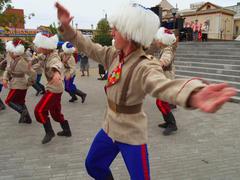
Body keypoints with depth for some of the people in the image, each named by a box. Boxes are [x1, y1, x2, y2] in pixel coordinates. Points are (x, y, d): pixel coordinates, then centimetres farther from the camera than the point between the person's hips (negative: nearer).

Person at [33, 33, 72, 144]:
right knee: (55, 112, 19)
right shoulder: (48, 56, 5)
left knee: (39, 110, -8)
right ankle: (67, 130, 30)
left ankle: (49, 132, 5)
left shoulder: (53, 58, -24)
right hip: (55, 88, 10)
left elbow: (57, 65, -49)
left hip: (54, 89, -10)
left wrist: (56, 73, -68)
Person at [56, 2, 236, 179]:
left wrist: (194, 95, -72)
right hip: (110, 128, 7)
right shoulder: (113, 55, -5)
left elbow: (163, 85, -49)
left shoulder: (145, 67, -28)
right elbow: (88, 47, 7)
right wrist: (66, 26, -6)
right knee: (93, 165, 23)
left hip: (132, 136, -7)